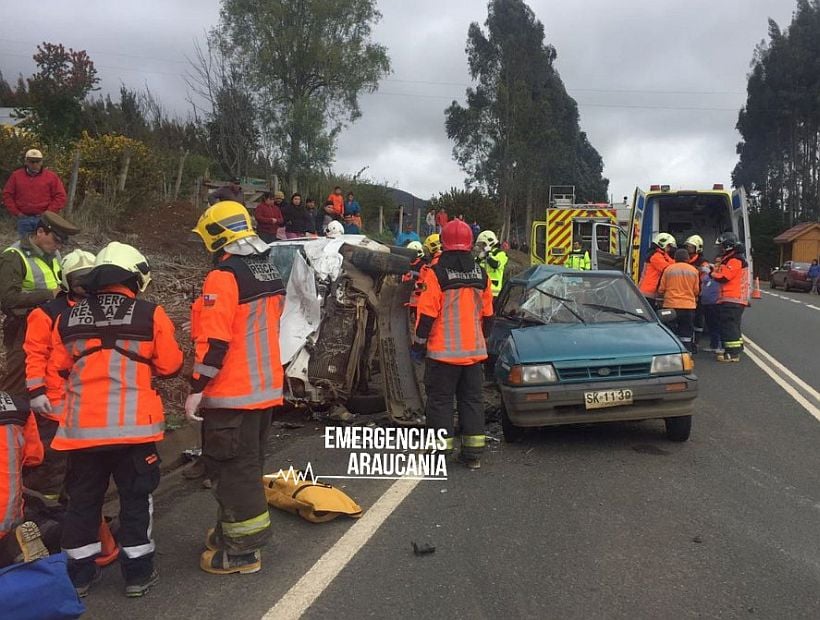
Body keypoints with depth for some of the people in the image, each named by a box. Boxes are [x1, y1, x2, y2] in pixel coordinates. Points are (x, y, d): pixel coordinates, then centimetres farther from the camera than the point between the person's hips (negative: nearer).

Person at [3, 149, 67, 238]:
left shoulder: (51, 176, 1)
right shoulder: (16, 176, 8)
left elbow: (60, 196, -2)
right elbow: (7, 195, 10)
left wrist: (48, 213, -8)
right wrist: (16, 212, 0)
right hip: (24, 219, 2)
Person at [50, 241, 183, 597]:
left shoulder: (68, 318, 5)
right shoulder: (150, 314, -7)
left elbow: (59, 368, 13)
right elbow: (170, 366, -3)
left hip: (81, 425, 4)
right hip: (132, 424, -3)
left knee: (83, 499, 16)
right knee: (135, 498, 9)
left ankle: (79, 574, 27)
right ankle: (138, 573, 17)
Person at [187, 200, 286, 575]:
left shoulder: (224, 276, -17)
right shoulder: (270, 273, 11)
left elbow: (214, 341, -21)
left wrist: (196, 389, -16)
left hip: (232, 393, -9)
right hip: (267, 388, 9)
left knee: (233, 468, 1)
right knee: (249, 464, 19)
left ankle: (242, 550, 10)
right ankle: (234, 529, 35)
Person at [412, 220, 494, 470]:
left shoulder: (436, 273, -11)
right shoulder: (481, 275, 6)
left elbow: (427, 313, -12)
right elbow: (487, 313, 14)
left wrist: (418, 344, -3)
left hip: (443, 351, -5)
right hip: (474, 350, 5)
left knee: (440, 399, 4)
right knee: (472, 398, 12)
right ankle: (473, 453, 15)